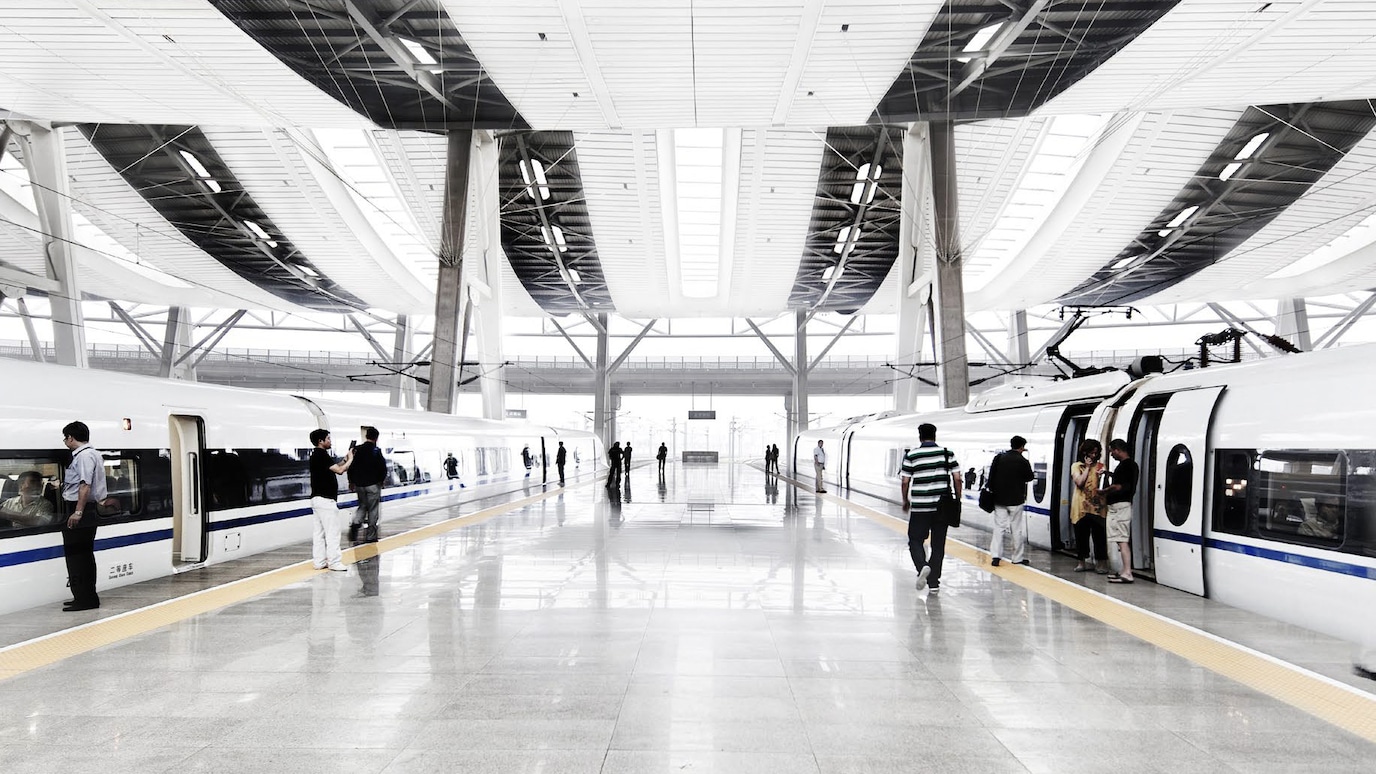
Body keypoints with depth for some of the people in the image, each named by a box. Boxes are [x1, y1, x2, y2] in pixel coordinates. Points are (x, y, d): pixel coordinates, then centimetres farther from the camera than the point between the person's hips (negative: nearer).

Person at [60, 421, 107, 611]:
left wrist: (78, 512, -24)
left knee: (76, 556, -7)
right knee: (84, 555, 15)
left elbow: (85, 485, -22)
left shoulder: (84, 456, -15)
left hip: (80, 511, -10)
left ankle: (84, 599, -5)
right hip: (88, 511, 10)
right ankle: (88, 597, 22)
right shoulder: (93, 454, 15)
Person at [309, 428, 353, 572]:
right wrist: (350, 459, -5)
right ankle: (334, 562, -3)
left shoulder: (316, 455, 16)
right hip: (325, 499, -10)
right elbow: (339, 470, -20)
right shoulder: (322, 455, -15)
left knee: (318, 533, 10)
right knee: (332, 532, -5)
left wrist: (345, 459, 12)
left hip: (316, 499, 10)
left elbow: (334, 468, 22)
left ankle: (319, 561, 14)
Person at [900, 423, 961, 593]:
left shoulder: (911, 455, -3)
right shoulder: (947, 454, 3)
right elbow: (957, 479, 0)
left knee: (915, 540, 10)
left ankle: (922, 566, -18)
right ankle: (933, 583, 13)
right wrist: (958, 500, 10)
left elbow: (905, 482, -2)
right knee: (938, 544, 10)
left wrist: (905, 501, 12)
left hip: (919, 507, -2)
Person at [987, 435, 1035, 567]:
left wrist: (992, 491, 7)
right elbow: (1030, 477, 2)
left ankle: (995, 555, -4)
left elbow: (991, 476, 0)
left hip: (999, 499, 2)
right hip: (1016, 500, -2)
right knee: (1018, 529, 9)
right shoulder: (1023, 461, -11)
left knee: (999, 527, 6)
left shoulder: (999, 458, -2)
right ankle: (1018, 557, 15)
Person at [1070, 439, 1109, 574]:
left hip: (1098, 507, 1)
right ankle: (1083, 562, 17)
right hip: (1081, 507, -1)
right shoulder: (1077, 466, 5)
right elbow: (1079, 482, -9)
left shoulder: (1100, 466, 10)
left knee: (1099, 536, -1)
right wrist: (1087, 467, -4)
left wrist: (1102, 477, -11)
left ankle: (1101, 563, 6)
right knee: (1081, 536, 6)